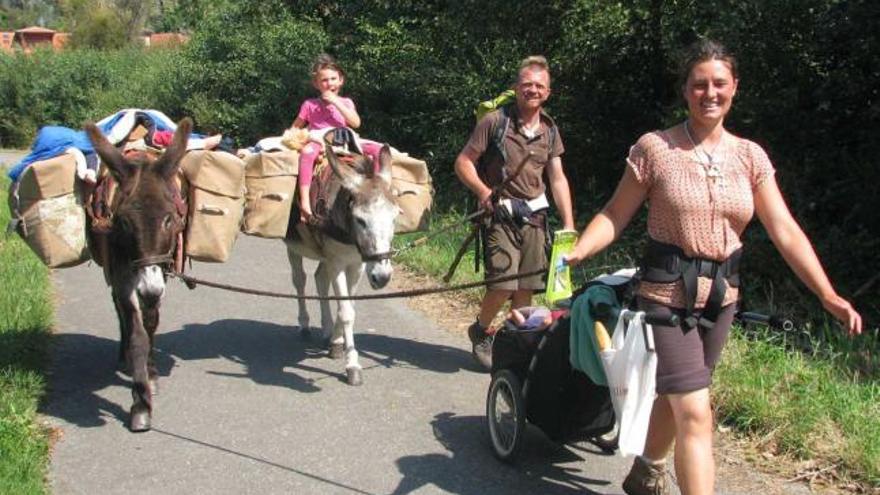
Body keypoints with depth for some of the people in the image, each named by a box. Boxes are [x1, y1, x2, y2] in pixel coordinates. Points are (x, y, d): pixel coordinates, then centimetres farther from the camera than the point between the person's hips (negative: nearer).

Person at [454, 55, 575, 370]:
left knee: (527, 286, 7)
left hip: (535, 216, 5)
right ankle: (480, 331, 14)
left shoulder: (550, 130, 10)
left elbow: (557, 178, 11)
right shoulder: (495, 122, -6)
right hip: (500, 214, -5)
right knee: (503, 284, -13)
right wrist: (483, 191, -22)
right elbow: (463, 162, -4)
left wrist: (569, 224, 3)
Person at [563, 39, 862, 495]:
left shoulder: (749, 157, 3)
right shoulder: (654, 148, -6)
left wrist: (828, 295, -8)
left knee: (676, 396, 19)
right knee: (696, 414, -11)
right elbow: (615, 215, -4)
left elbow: (785, 231, 0)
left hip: (721, 295, 4)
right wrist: (576, 252, -21)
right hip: (668, 292, -4)